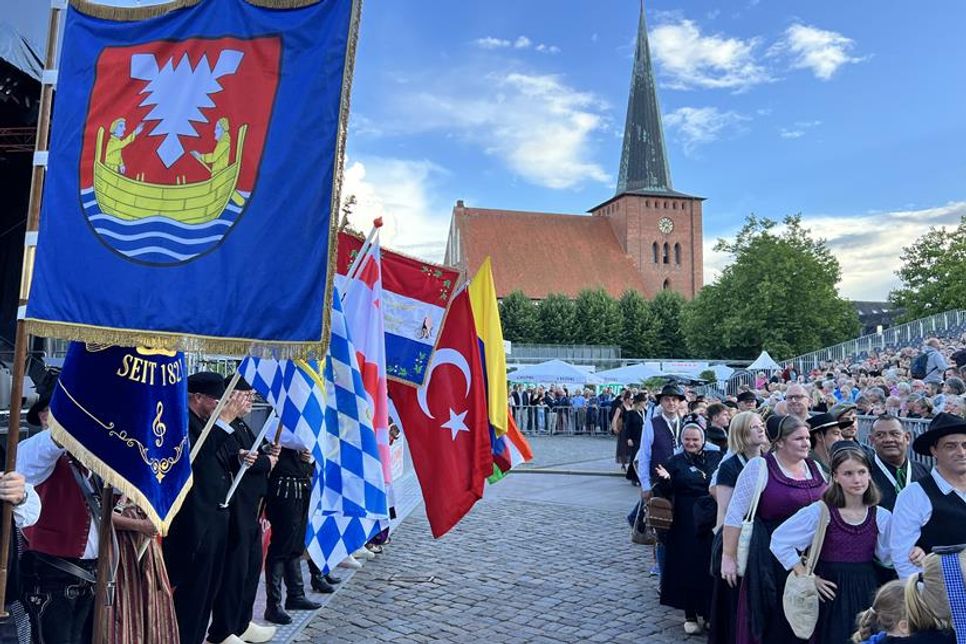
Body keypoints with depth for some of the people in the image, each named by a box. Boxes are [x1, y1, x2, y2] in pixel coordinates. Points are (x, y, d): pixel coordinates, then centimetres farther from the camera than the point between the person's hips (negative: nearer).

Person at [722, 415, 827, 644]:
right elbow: (735, 515, -11)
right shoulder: (759, 467, -10)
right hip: (769, 560, -5)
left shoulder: (815, 468, 6)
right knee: (769, 622, 5)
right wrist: (728, 556, -13)